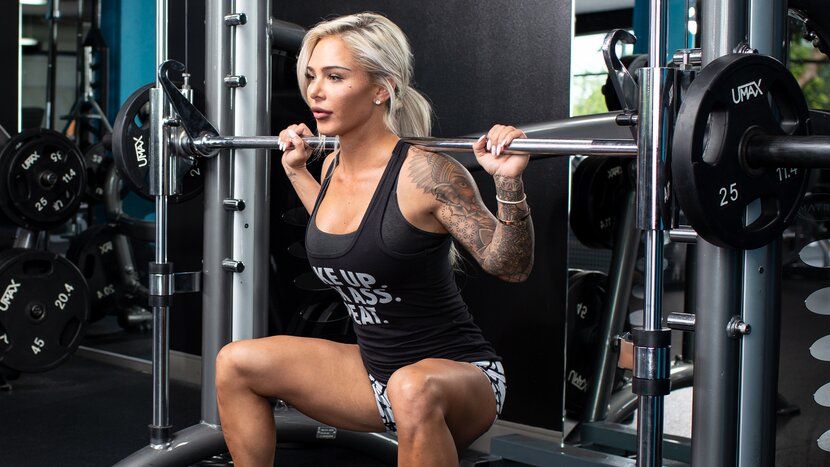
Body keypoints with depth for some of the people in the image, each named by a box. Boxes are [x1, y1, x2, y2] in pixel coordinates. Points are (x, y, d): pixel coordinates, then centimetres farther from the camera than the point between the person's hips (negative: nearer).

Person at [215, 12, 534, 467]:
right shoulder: (333, 166, 1)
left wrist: (508, 182, -31)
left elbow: (510, 267, -16)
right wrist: (296, 169, 23)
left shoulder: (423, 173, -21)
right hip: (375, 369, 8)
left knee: (413, 389, -41)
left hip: (461, 374, -7)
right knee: (236, 364, 4)